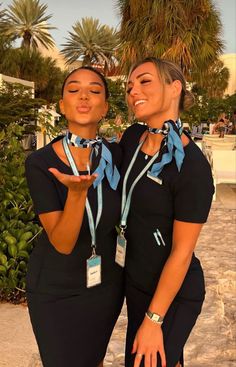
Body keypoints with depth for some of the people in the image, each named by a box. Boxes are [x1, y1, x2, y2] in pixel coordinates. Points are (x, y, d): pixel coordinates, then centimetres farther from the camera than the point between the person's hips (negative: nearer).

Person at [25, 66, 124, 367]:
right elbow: (62, 243, -25)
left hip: (106, 282, 4)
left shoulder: (116, 155, -11)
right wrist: (77, 190, -41)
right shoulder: (40, 163, -20)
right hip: (55, 289, -3)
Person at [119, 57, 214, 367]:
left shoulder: (192, 167, -26)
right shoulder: (132, 137, -6)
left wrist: (153, 319, -16)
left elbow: (182, 251, -21)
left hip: (173, 291, -6)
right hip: (135, 279, 6)